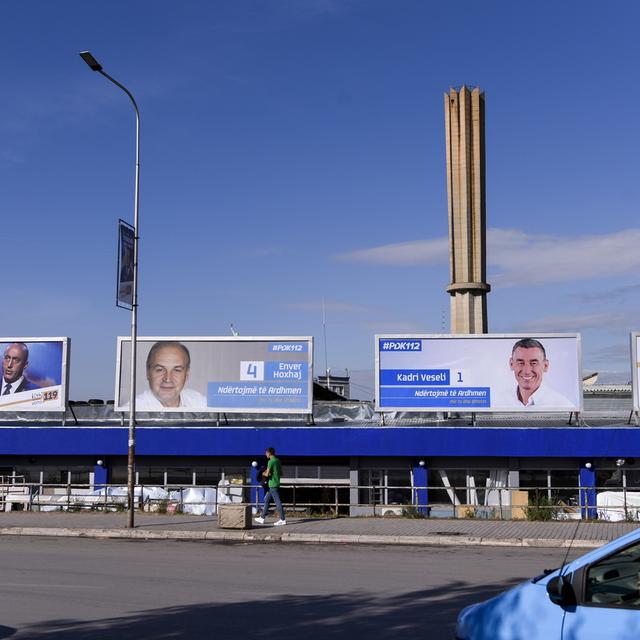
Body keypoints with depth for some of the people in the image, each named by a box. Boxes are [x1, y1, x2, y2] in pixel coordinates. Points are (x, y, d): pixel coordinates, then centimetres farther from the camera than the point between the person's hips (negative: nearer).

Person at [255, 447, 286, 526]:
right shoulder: (278, 461, 12)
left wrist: (264, 473, 3)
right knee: (267, 500, 15)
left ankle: (282, 520, -5)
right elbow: (281, 473, 17)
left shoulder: (270, 461, -14)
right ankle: (262, 518, 20)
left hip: (272, 485, -9)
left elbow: (267, 474, -17)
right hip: (277, 483, 9)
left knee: (277, 502, -7)